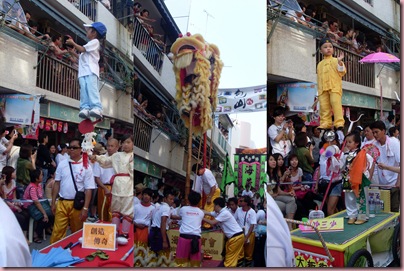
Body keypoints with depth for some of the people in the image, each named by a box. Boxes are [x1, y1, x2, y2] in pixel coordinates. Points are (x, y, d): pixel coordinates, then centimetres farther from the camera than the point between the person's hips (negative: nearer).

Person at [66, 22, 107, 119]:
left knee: (92, 89, -24)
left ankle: (96, 108, -35)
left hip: (91, 71, -9)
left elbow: (82, 49, -5)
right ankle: (85, 108, -21)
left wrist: (72, 43, 4)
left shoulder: (95, 41, 6)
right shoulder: (90, 44, 36)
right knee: (84, 90, -10)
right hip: (83, 71, 9)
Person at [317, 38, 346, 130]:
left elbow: (342, 72, -1)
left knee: (336, 103, -17)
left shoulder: (335, 60, 9)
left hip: (335, 87, -4)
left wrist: (339, 61, -15)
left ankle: (339, 122, -19)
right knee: (324, 106, -2)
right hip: (323, 89, 4)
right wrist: (319, 90, 14)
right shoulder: (320, 64, 21)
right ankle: (325, 123, 2)